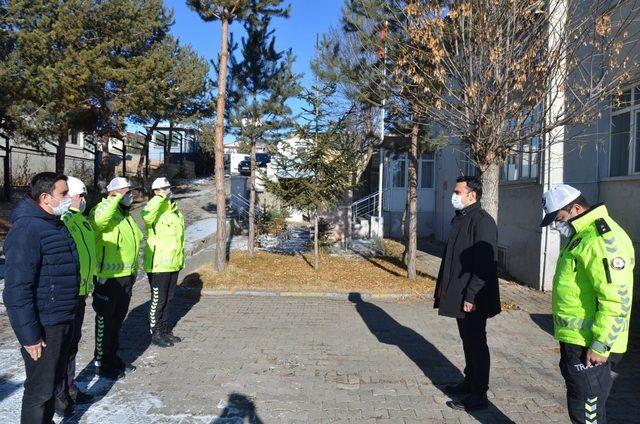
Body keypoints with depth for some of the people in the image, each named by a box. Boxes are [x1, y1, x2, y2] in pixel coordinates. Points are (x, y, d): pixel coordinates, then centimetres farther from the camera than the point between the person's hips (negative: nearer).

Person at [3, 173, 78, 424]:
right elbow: (17, 289, -24)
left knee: (54, 380, 23)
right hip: (44, 327, -9)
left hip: (65, 321, 9)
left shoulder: (56, 225, 9)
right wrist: (29, 335, -22)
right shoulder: (26, 229, -21)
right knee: (40, 389, 6)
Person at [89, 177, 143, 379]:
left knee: (118, 319, 19)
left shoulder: (126, 215, 14)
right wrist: (117, 197, -31)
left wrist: (134, 270, 25)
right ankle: (102, 362, 19)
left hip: (126, 277, 9)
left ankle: (113, 357, 35)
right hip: (107, 278, -9)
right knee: (105, 320, 4)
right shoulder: (104, 210, -15)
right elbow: (98, 218, -42)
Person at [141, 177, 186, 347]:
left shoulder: (176, 211, 12)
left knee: (168, 299, 18)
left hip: (173, 264, 8)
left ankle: (164, 329, 31)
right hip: (158, 264, -8)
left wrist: (181, 259, 22)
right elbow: (146, 215, -41)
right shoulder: (156, 211, -14)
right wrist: (161, 197, -32)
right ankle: (156, 334, 16)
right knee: (158, 300, 2)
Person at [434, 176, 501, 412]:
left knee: (476, 343, 2)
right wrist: (443, 286, 17)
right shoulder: (460, 219, 12)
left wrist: (471, 296, -23)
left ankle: (478, 396, 14)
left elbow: (484, 264, -23)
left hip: (473, 298, -9)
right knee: (467, 340, 20)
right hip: (459, 295, 9)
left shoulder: (483, 222, -18)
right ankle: (470, 382, 35)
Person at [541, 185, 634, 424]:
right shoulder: (580, 236, 14)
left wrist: (600, 346, -21)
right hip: (575, 340, 10)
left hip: (589, 346, -10)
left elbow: (617, 300, -25)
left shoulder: (604, 239, -20)